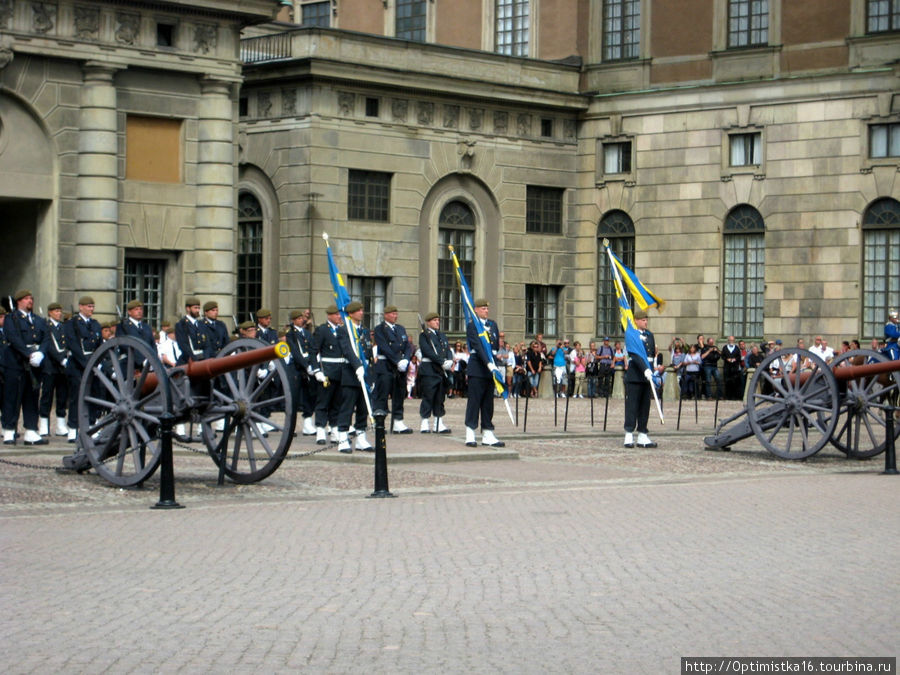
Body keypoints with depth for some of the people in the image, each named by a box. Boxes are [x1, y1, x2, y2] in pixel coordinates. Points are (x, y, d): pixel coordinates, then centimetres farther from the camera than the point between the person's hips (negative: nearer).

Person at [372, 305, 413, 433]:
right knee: (381, 396, -6)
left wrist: (405, 360, -8)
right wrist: (398, 361, -19)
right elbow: (384, 348, -13)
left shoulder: (401, 329, 18)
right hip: (385, 366, -6)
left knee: (399, 396, 8)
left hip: (400, 367, 6)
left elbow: (408, 346, 11)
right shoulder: (379, 329, -3)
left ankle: (398, 423, 12)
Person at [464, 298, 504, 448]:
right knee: (474, 400, -5)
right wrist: (488, 363, -24)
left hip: (490, 367, 7)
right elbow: (478, 346, -17)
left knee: (488, 402, 8)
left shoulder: (493, 325, 16)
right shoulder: (472, 325, -6)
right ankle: (470, 435, -3)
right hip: (477, 368, -6)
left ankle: (488, 435, 10)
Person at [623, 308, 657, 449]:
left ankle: (642, 437, 10)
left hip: (646, 375, 7)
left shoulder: (650, 335, 15)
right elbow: (635, 354, -19)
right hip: (634, 376, -7)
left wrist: (651, 369, 10)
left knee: (645, 406, 7)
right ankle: (629, 436, -1)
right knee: (632, 405, -4)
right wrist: (645, 369, -28)